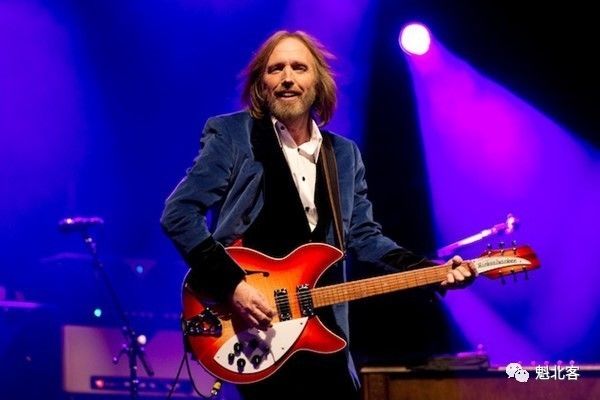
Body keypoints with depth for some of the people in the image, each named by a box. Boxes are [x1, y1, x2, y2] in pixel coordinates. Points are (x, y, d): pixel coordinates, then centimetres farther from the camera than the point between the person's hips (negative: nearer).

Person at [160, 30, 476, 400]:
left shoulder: (345, 155, 14)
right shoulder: (232, 135, -3)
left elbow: (363, 234, 13)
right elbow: (179, 213, -9)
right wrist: (232, 284, -19)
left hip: (323, 332, 6)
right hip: (254, 331, -5)